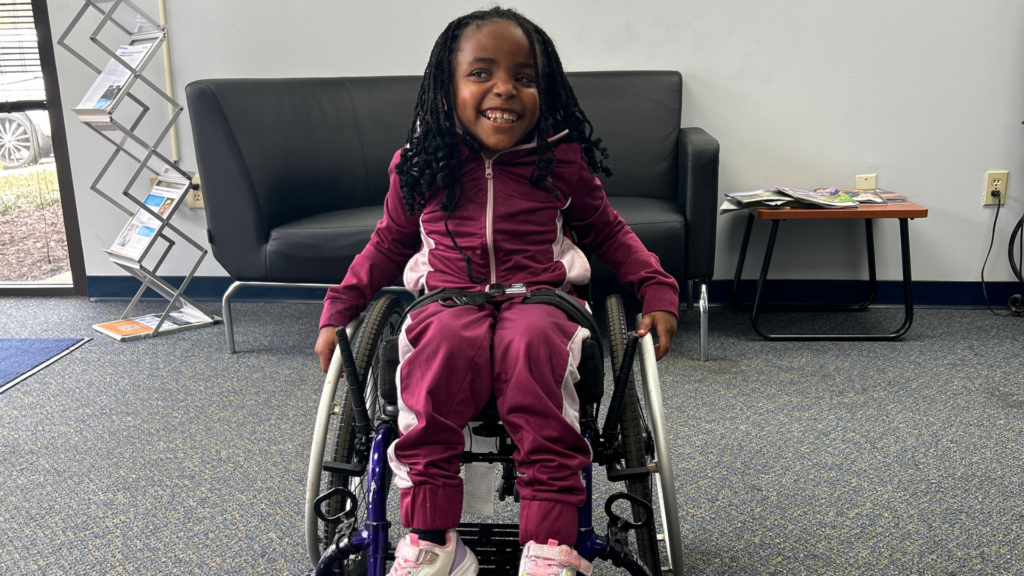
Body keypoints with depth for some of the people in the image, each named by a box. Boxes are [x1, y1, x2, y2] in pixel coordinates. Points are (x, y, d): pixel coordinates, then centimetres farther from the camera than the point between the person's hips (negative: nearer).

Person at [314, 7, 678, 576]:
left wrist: (658, 290, 6)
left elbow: (608, 232, 20)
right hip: (448, 301, 1)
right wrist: (338, 309, 14)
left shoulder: (562, 160, 8)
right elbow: (389, 243, 23)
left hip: (538, 298, 0)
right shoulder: (419, 167, 10)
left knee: (535, 343, -36)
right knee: (442, 346, -35)